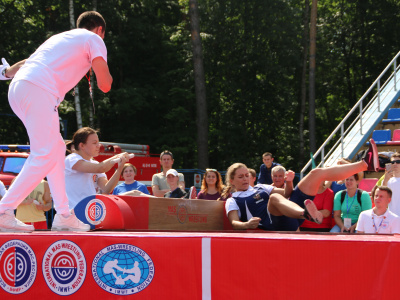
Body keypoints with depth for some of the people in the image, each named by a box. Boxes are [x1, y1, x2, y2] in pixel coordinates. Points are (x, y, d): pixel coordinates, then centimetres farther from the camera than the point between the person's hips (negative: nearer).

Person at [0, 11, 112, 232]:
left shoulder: (60, 37, 32)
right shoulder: (94, 39, 12)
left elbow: (28, 62, 44)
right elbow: (104, 85, 2)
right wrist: (103, 71, 25)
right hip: (39, 91, -8)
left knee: (56, 148, 16)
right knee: (44, 157, -9)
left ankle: (63, 214, 14)